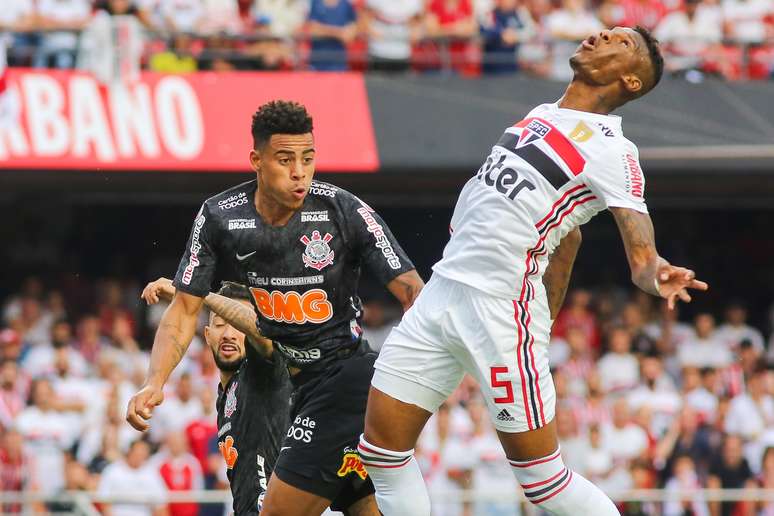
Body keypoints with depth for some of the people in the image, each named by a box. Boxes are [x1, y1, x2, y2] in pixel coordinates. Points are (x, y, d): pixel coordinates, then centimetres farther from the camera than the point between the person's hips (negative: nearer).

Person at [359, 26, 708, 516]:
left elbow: (641, 251, -21)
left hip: (501, 311, -8)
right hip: (443, 288, 8)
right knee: (382, 448, 5)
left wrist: (655, 274, -45)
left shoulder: (611, 151, -10)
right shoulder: (542, 114, 14)